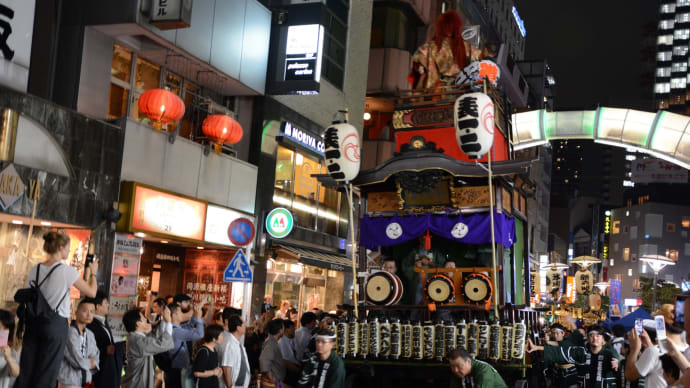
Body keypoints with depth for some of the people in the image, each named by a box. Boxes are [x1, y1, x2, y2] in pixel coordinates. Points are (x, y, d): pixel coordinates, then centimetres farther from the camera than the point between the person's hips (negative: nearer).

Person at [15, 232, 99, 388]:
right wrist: (92, 273, 15)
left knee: (26, 371, 9)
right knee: (46, 374, 2)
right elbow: (91, 292, -1)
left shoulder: (35, 269, 7)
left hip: (34, 322, 5)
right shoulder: (67, 271, -9)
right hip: (56, 324, -5)